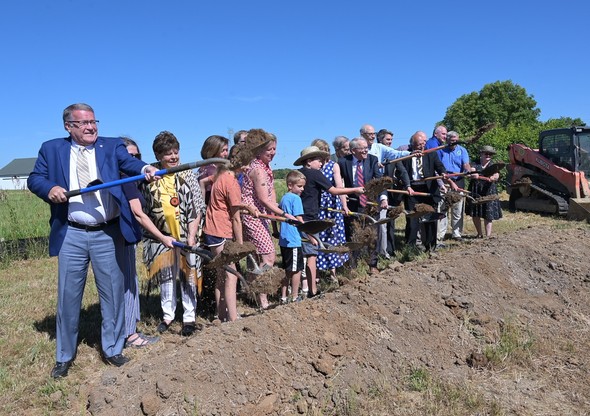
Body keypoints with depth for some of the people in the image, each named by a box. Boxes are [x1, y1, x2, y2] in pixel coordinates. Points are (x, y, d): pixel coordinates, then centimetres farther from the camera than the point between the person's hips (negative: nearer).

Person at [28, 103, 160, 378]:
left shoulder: (112, 146, 3)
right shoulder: (51, 149, 7)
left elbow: (129, 162, -14)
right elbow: (34, 178, 6)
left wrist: (146, 169, -37)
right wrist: (50, 188, -17)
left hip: (108, 234, 0)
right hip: (71, 235, 1)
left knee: (113, 293, 8)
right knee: (68, 296, 10)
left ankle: (112, 349, 27)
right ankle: (64, 356, 27)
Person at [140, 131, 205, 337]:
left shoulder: (187, 175, -4)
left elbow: (197, 209, -6)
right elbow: (143, 209, 6)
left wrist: (192, 235, -12)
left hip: (185, 235, -1)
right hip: (161, 236, 2)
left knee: (187, 275, 6)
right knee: (165, 277, 12)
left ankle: (189, 317, 19)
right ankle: (168, 315, 28)